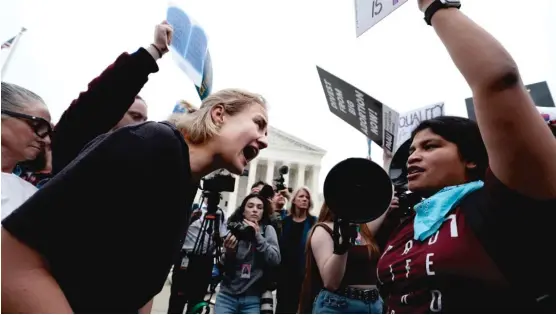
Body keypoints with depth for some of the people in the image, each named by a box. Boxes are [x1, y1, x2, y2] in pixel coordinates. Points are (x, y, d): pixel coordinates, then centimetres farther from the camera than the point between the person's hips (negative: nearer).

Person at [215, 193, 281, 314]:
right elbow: (223, 268, 1)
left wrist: (258, 236, -20)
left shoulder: (267, 229, 0)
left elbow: (275, 260, -11)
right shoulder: (233, 229, 1)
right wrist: (228, 252, -19)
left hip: (253, 298, 0)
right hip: (227, 295, 1)